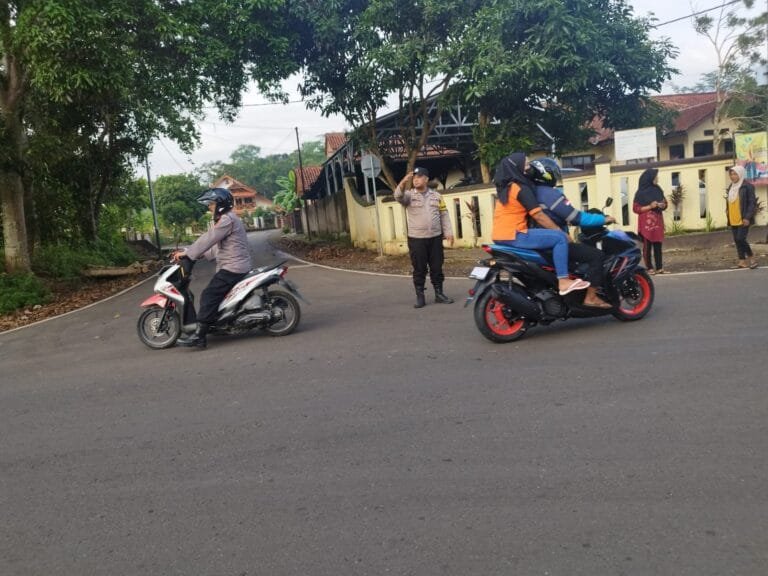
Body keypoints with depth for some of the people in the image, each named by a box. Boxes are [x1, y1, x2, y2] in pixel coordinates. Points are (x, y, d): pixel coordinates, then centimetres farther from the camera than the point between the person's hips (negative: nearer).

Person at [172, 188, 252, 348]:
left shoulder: (227, 219, -12)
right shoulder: (226, 219, 23)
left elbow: (208, 239, -18)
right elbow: (216, 247, 23)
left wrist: (187, 253, -13)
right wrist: (190, 253, 18)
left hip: (233, 268, -11)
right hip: (234, 266, 11)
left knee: (208, 296, -16)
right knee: (213, 295, 17)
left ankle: (199, 336, -20)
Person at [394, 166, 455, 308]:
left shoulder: (436, 195, 9)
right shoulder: (409, 195, 1)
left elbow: (444, 214, 10)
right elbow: (398, 196, -21)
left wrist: (448, 232, 2)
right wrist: (403, 182, -38)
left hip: (435, 238, 2)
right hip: (416, 239, -2)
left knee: (437, 268, 8)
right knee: (419, 269, 2)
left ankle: (439, 294, 18)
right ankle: (420, 297, 9)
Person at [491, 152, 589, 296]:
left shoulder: (505, 187, 19)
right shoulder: (521, 188, -10)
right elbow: (538, 215, -13)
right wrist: (560, 230, -4)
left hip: (500, 236, 10)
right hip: (513, 236, -10)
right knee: (560, 238, -12)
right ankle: (563, 281, -15)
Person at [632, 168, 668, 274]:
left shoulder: (658, 190, 10)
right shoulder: (641, 193, -7)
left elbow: (665, 204, 18)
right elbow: (636, 208, -9)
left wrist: (662, 205, -5)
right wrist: (650, 206, -18)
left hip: (657, 222, 5)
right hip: (646, 223, -5)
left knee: (658, 245, 4)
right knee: (647, 246, -3)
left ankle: (659, 268, 6)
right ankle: (650, 268, 2)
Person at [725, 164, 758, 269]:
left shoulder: (747, 186, -8)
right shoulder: (731, 187, 13)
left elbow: (753, 203, -11)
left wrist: (747, 217, -17)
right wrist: (728, 211, 9)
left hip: (743, 219, -7)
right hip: (733, 219, 7)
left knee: (741, 239, -13)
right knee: (737, 240, 6)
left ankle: (752, 258, 3)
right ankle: (742, 261, 11)